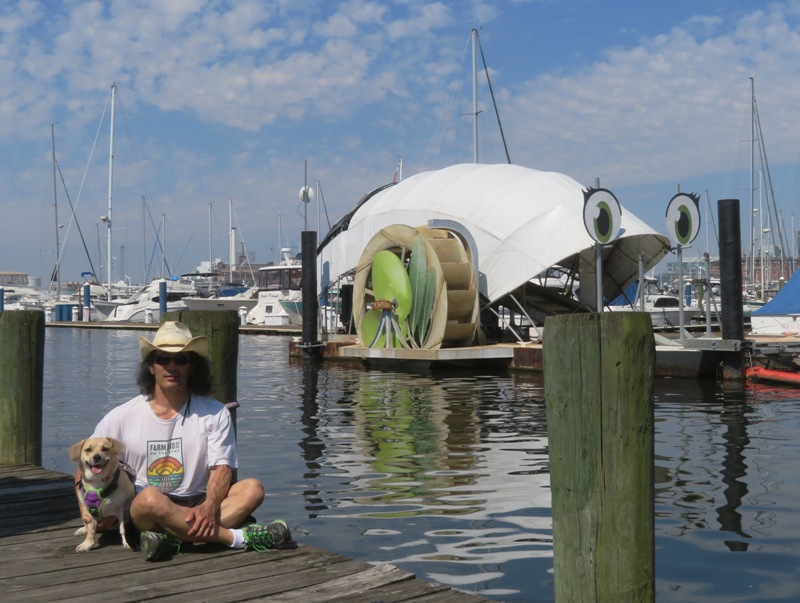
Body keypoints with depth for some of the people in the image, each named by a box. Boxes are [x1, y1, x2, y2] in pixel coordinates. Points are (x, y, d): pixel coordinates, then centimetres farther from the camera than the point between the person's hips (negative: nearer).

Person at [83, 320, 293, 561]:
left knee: (252, 489, -23)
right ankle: (240, 538, -30)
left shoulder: (214, 413, 2)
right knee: (151, 498, -37)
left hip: (196, 505, 2)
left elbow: (221, 468, -5)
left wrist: (209, 507, -25)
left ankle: (172, 539, -38)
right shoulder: (122, 418, 2)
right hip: (142, 512, -1)